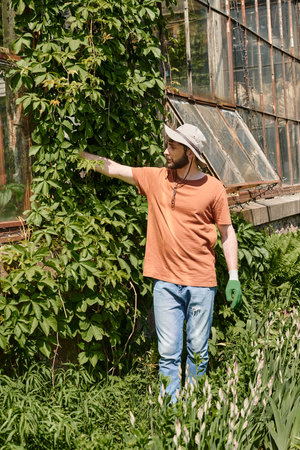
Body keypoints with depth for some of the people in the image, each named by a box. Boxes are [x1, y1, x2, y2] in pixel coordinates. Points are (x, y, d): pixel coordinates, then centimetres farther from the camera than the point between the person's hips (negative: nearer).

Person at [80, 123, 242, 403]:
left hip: (201, 284, -1)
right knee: (168, 353, 3)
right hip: (165, 282, 2)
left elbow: (227, 233, 5)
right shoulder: (156, 178, 5)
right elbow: (112, 169, 11)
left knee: (198, 351, 8)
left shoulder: (213, 188, -1)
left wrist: (234, 277, 1)